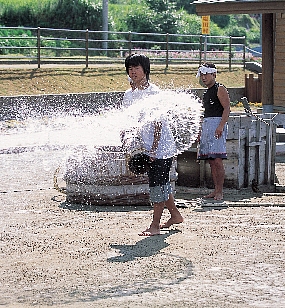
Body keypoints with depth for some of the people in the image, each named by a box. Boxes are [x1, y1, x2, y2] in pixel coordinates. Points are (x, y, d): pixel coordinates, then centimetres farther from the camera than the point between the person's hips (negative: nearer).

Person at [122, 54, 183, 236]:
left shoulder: (153, 92, -14)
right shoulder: (129, 95, 8)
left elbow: (158, 123, -16)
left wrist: (154, 148, -20)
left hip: (162, 146, -8)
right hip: (148, 147, 8)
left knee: (158, 183, -8)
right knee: (161, 183, 16)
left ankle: (155, 225, -6)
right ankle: (175, 215, 32)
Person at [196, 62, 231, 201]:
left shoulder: (220, 89, -4)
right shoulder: (206, 93, 22)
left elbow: (227, 109, -13)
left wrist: (221, 126, -24)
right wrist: (201, 132, 23)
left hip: (217, 124, -9)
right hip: (206, 125, 9)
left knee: (217, 161, -13)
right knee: (211, 162, 6)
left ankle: (220, 192, -12)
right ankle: (216, 190, 8)